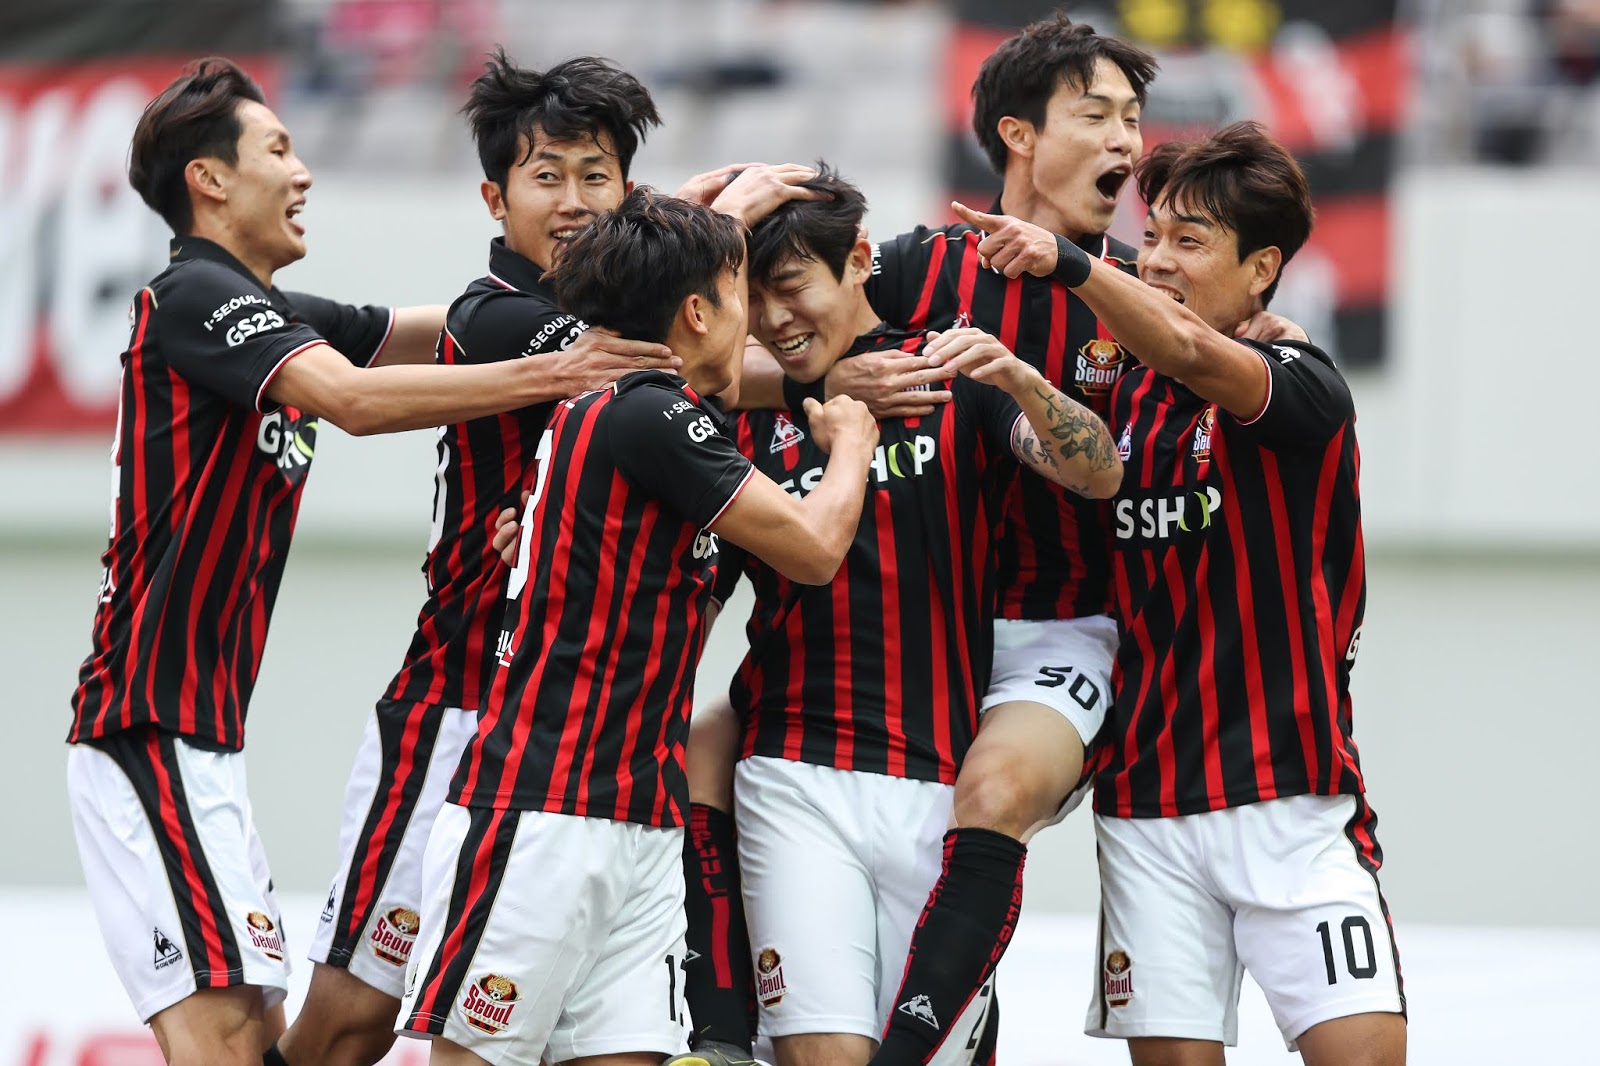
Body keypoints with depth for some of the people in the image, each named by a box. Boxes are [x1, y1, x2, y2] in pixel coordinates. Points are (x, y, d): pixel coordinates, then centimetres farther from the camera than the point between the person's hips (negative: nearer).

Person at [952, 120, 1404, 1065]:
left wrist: (1069, 263, -41)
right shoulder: (1129, 398, 13)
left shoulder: (1304, 385, -9)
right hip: (1146, 799, 5)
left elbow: (1193, 353, -28)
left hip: (1288, 795, -5)